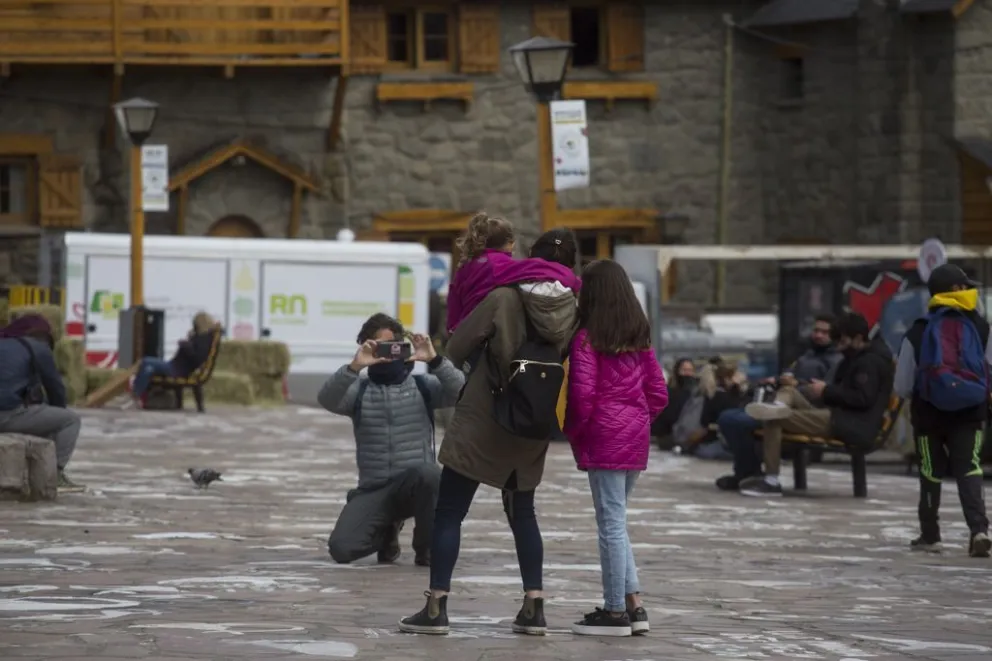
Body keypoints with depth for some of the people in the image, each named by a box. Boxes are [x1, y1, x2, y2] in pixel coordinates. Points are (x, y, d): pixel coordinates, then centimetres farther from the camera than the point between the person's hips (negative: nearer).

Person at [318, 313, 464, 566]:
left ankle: (427, 549, -11)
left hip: (417, 485, -1)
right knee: (342, 548, -21)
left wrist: (435, 360, -23)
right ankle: (388, 529, 16)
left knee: (427, 473, -39)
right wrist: (355, 367, -29)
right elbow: (327, 400, -14)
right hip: (373, 490, 1)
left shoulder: (423, 386, 6)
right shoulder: (358, 390, 6)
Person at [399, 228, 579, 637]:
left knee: (448, 513, 4)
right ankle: (534, 607, 14)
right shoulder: (572, 313, -8)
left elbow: (456, 349, -6)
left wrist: (449, 373, 15)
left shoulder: (503, 300, -16)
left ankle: (436, 607, -1)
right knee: (522, 513, 19)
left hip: (481, 422, -4)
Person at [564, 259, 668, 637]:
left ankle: (615, 611, 2)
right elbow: (658, 392, 11)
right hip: (637, 437, 7)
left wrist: (573, 431, -1)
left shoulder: (587, 338, -9)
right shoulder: (641, 338, 10)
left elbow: (582, 394, -15)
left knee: (611, 523, -2)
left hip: (604, 437, -6)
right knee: (616, 519, 16)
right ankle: (633, 604, 12)